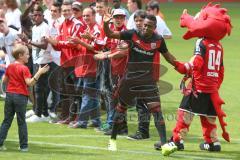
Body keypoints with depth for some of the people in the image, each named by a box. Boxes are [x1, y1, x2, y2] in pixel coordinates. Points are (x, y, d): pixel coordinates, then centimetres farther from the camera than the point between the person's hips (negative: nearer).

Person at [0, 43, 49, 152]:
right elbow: (29, 83, -21)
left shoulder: (10, 67, 7)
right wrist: (39, 73, -25)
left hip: (9, 95, 5)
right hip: (20, 96, -5)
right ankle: (23, 146, 5)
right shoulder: (24, 69, -12)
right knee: (21, 122, 3)